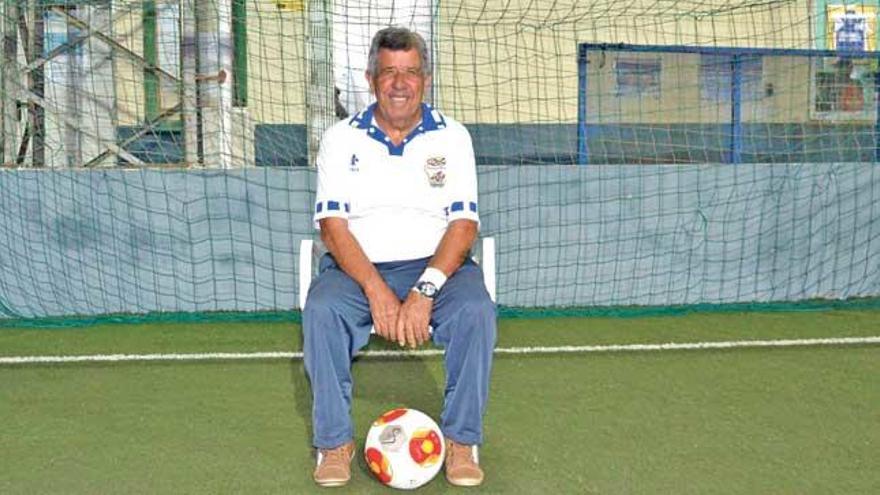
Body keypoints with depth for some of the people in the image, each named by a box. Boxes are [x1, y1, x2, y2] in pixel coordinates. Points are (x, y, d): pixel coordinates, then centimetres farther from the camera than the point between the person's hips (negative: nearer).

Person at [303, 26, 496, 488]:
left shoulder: (451, 137, 5)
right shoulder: (341, 138, 5)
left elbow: (464, 223, -4)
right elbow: (332, 223, -5)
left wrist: (425, 290, -21)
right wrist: (376, 290, -22)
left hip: (435, 264, 0)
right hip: (357, 266, 0)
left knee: (476, 310, -30)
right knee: (320, 309, -31)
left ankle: (461, 440, -13)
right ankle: (335, 441, -14)